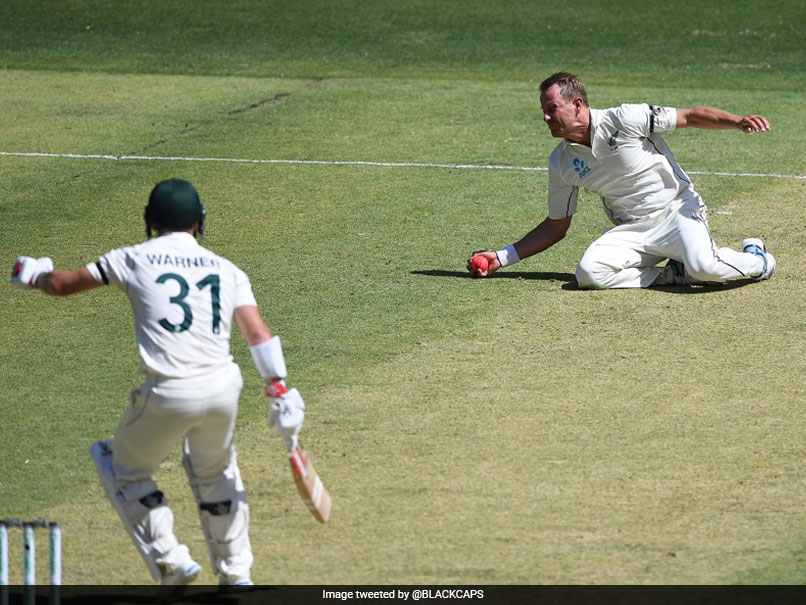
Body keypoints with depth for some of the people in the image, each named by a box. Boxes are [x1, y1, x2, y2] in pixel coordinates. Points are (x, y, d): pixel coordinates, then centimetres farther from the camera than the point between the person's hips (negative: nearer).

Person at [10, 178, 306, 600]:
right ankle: (235, 573, 28)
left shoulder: (135, 260, 6)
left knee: (125, 470, 20)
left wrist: (33, 275, 34)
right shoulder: (227, 270, 12)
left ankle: (170, 562, 9)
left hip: (168, 395, -3)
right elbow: (258, 334, 0)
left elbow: (63, 285, 14)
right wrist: (280, 391, -2)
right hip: (223, 389, 3)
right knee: (215, 473, 28)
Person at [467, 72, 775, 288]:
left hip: (677, 210, -4)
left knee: (704, 267, -34)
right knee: (588, 272, -26)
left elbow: (690, 117, -9)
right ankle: (673, 273, -9)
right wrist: (501, 257, 6)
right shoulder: (561, 162, 5)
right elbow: (556, 226, 14)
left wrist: (738, 122, -26)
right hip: (632, 231, 4)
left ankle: (754, 259, 1)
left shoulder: (624, 120, -11)